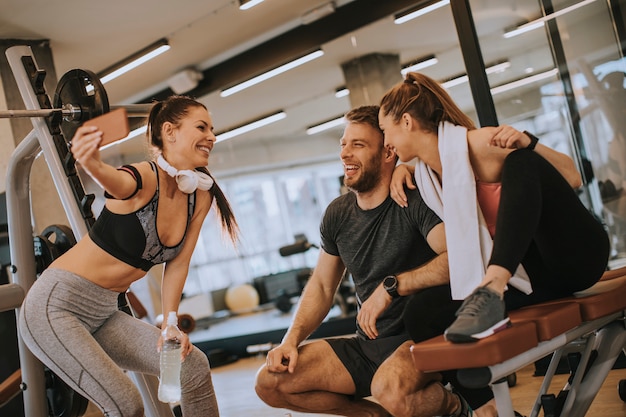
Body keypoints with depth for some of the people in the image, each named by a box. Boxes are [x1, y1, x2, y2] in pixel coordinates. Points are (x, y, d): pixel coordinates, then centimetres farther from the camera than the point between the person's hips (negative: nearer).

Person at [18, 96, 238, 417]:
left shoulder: (200, 196, -1)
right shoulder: (143, 180, -21)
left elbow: (177, 263, 6)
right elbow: (115, 181, -45)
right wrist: (93, 165, -67)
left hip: (104, 315, 7)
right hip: (55, 305, -7)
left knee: (193, 367, -2)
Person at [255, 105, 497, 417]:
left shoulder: (415, 200, -13)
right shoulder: (337, 213, 7)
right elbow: (321, 286, 13)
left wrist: (391, 286, -28)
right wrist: (292, 339, -1)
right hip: (367, 345, 7)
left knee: (390, 389, -39)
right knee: (270, 382, -5)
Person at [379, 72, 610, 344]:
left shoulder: (480, 143, -15)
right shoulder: (424, 173, 6)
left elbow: (573, 178, -9)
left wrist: (529, 144, -26)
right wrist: (402, 168, 13)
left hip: (576, 254, -5)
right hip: (522, 277, 5)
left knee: (520, 161, -31)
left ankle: (491, 293, -43)